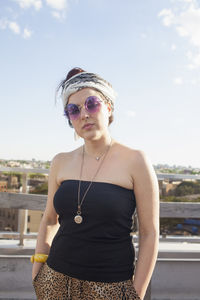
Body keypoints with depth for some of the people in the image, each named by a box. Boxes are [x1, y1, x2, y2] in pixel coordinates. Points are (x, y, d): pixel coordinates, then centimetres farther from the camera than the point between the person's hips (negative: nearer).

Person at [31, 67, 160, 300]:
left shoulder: (135, 161, -10)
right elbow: (49, 221, 11)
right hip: (56, 280, 4)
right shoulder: (61, 163, 1)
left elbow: (149, 233, -9)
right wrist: (35, 276, 8)